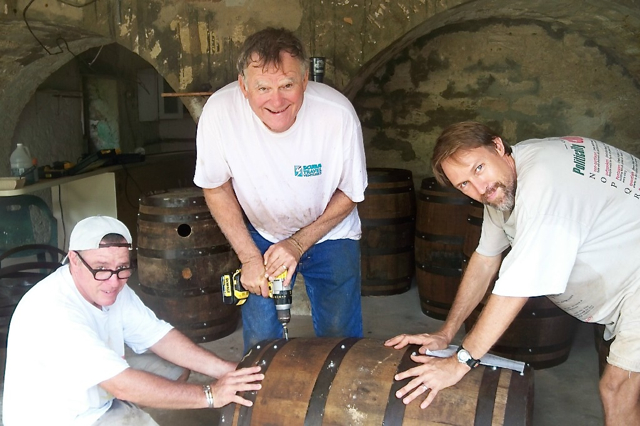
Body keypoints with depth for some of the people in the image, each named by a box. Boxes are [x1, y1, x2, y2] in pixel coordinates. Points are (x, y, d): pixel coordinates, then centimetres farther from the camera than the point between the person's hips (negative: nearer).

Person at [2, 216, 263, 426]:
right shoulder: (52, 313, -32)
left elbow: (159, 337, -6)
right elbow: (124, 386, -34)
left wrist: (226, 370, -18)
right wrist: (210, 395, -30)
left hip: (98, 399, 8)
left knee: (176, 368, 3)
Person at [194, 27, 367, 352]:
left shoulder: (339, 114, -28)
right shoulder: (219, 111, -27)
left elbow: (350, 193, -12)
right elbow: (215, 187, -9)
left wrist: (299, 243, -20)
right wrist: (249, 256, -13)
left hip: (329, 235, 0)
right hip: (261, 236, 1)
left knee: (340, 338, 3)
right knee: (259, 343, 1)